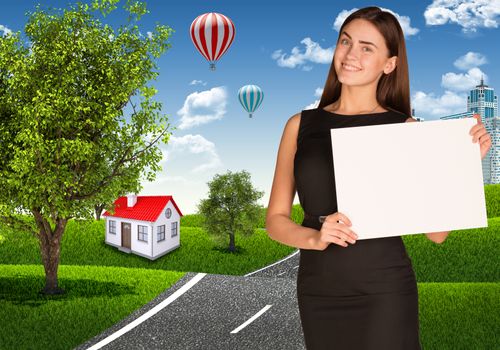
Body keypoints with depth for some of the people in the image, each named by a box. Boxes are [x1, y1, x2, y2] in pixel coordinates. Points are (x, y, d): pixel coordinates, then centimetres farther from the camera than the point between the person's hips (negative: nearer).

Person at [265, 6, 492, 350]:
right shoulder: (302, 125, 3)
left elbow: (437, 231, -2)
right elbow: (275, 219, 4)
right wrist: (315, 238, -15)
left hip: (385, 291, -2)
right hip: (318, 293, 2)